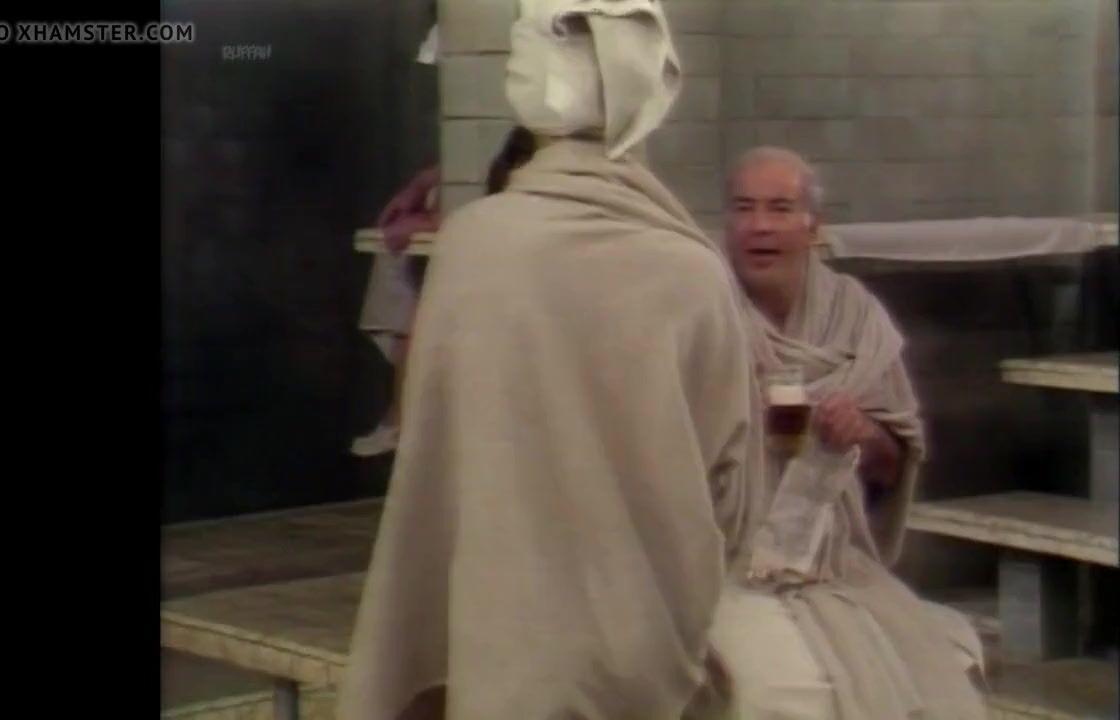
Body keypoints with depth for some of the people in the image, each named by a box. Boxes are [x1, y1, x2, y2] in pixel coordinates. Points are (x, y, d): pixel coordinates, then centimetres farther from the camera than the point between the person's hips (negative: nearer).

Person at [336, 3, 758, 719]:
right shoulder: (694, 271, -7)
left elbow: (433, 457, 0)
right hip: (647, 648, 1)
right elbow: (726, 490, 2)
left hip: (508, 643, -1)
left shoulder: (469, 244, -9)